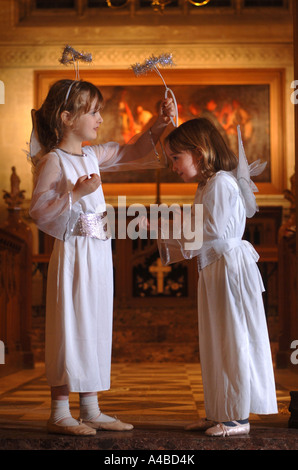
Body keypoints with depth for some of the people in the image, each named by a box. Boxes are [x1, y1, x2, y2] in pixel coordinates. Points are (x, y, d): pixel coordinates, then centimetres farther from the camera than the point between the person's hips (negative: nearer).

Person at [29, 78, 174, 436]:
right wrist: (75, 194, -24)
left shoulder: (93, 156, 12)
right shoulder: (53, 161, -10)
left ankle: (91, 410, 19)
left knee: (96, 327, 10)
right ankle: (59, 413, 7)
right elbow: (38, 211, -16)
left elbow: (131, 152, 25)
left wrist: (158, 125, 14)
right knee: (70, 327, -4)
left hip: (98, 252, 8)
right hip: (73, 253, -8)